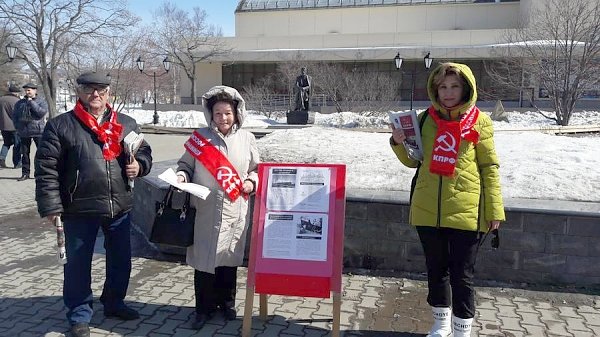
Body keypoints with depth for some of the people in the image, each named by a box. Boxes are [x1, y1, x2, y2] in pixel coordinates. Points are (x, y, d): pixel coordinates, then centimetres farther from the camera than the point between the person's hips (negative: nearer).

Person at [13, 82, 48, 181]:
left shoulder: (41, 102, 2)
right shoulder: (20, 103, 11)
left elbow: (42, 112, -16)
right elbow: (15, 116, 16)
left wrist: (31, 102, -13)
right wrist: (18, 128, 6)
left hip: (38, 131, -4)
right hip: (24, 133, 4)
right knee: (25, 153, 7)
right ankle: (25, 173, 15)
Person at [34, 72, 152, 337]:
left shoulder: (126, 124, 7)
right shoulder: (60, 125, -5)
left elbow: (144, 151, 16)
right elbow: (46, 168, -7)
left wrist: (139, 165, -7)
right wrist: (50, 206, -12)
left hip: (120, 206, 4)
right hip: (79, 208, -3)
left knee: (120, 259, 16)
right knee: (78, 263, 9)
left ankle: (114, 303, 37)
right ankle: (79, 315, 26)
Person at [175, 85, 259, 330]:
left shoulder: (246, 139, 5)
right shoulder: (199, 137, 0)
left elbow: (256, 169, 14)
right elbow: (186, 164, 8)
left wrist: (252, 182, -5)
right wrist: (181, 176, -12)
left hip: (234, 213, 1)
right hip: (205, 213, -1)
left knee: (229, 259, 13)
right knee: (204, 260, 4)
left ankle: (227, 302, 32)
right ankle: (204, 308, 21)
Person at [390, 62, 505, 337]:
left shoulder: (479, 122, -3)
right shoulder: (425, 119, 5)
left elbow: (489, 167, 0)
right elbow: (413, 161, 14)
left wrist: (494, 210, -4)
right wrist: (399, 144, -6)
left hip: (465, 211, -3)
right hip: (428, 210, 4)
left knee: (461, 275, 4)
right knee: (436, 270, 17)